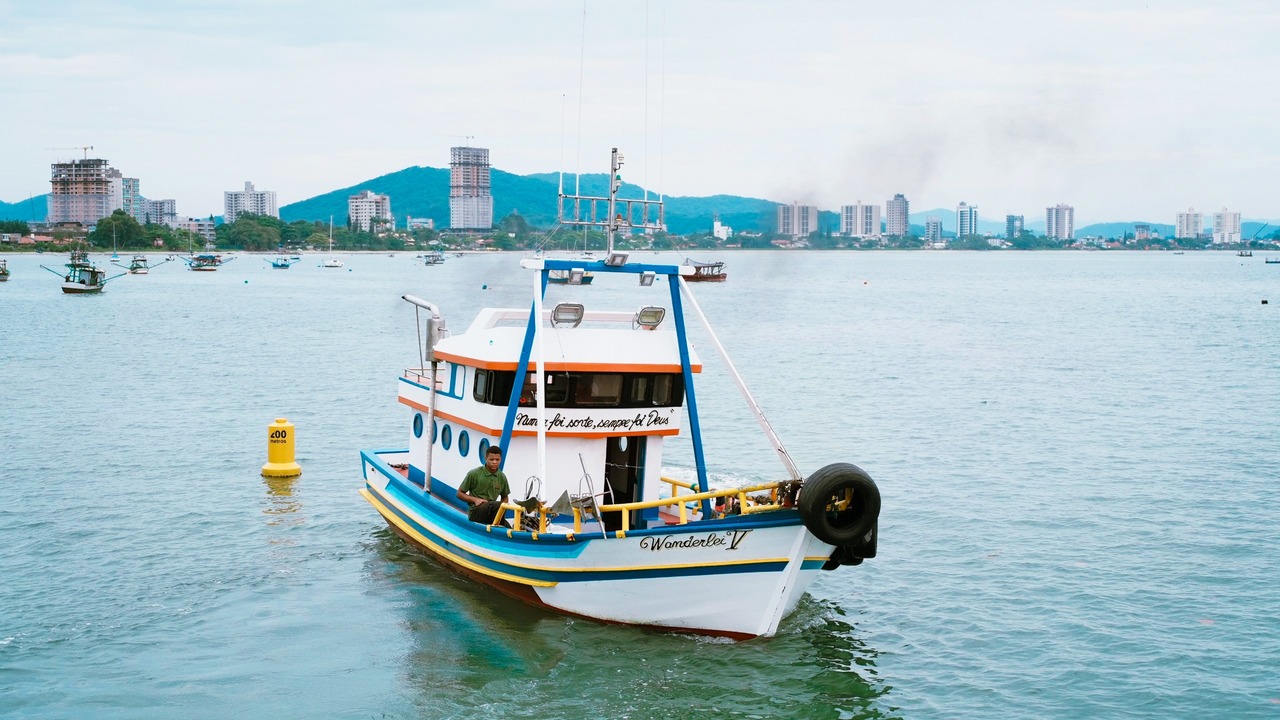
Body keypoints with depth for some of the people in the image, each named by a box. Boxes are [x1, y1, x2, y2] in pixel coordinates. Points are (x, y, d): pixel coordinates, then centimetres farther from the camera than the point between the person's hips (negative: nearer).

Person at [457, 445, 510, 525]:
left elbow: (505, 497, 21)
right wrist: (475, 499, -13)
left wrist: (501, 508, -2)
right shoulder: (474, 474, -5)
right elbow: (459, 494, 3)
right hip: (475, 511, -4)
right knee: (497, 505, -34)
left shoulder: (501, 477, 6)